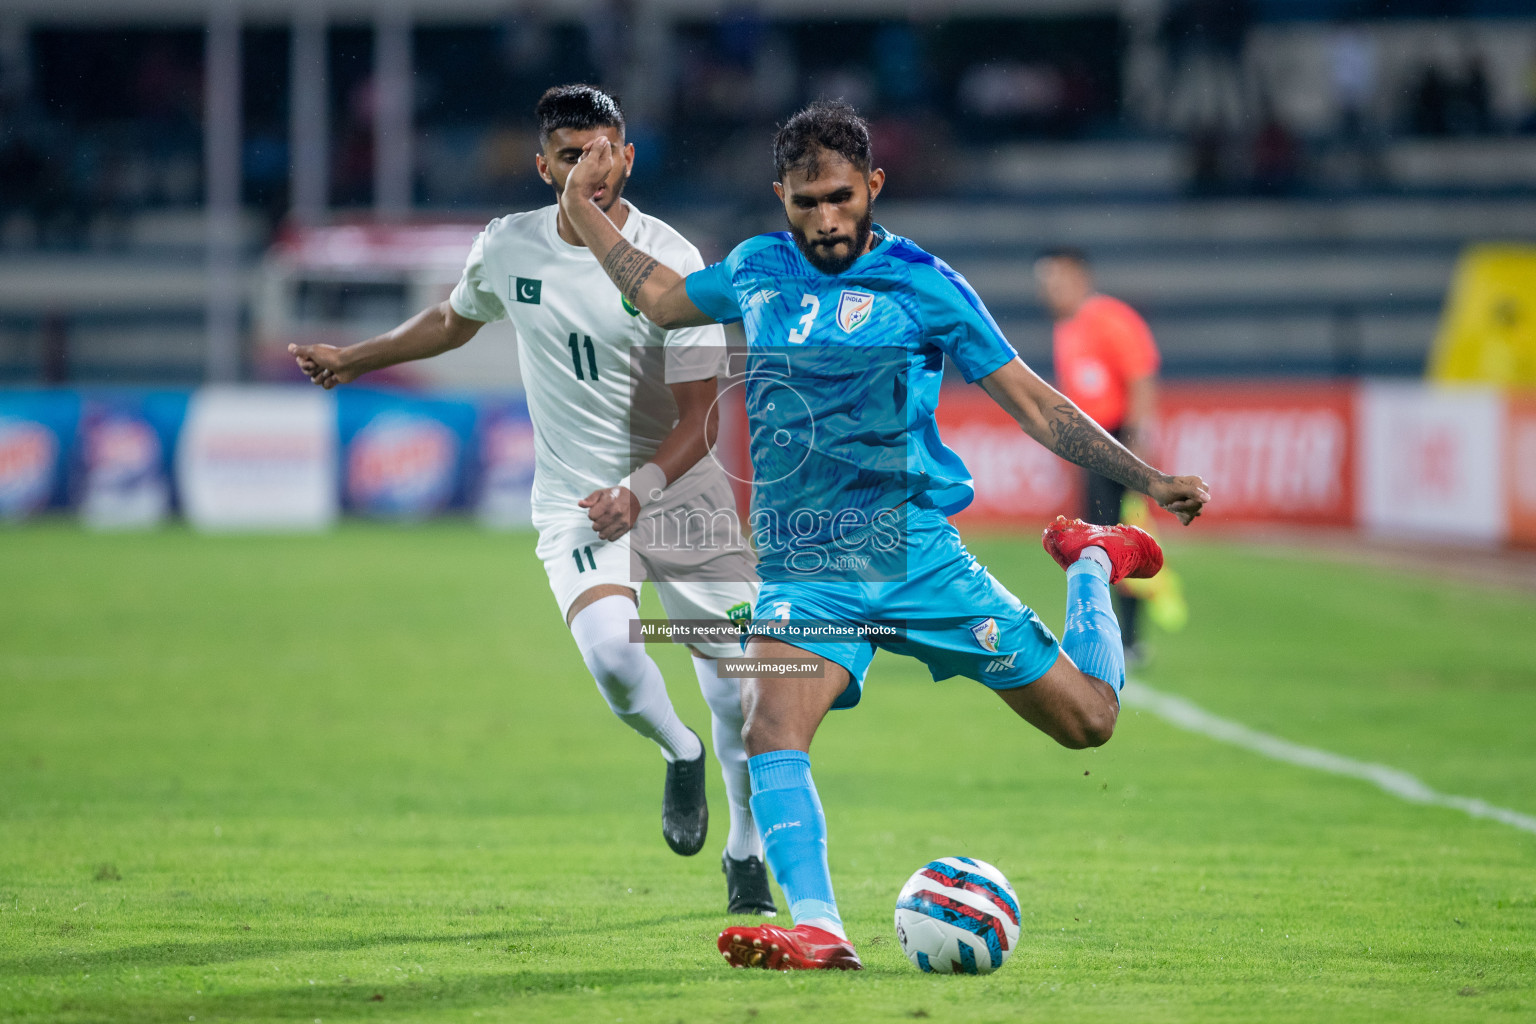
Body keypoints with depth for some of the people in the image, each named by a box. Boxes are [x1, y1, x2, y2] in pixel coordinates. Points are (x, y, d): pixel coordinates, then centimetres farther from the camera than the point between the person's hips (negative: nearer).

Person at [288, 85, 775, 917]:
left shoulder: (670, 263, -13)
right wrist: (353, 359, 31)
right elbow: (453, 321, 23)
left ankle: (746, 856, 24)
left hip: (679, 490, -1)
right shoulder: (506, 249, -2)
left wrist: (636, 492, -27)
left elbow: (699, 417, -12)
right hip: (573, 500, 1)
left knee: (738, 692, -3)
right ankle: (678, 755, 7)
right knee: (611, 650, -27)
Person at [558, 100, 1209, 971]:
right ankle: (817, 930, -30)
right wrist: (584, 209, 27)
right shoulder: (758, 272, 9)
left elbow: (1035, 403, 0)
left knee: (1086, 720, 2)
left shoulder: (923, 286, -3)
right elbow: (664, 298, 29)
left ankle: (1092, 565, 32)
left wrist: (1149, 480, -6)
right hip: (802, 574, 2)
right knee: (770, 728, -27)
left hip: (916, 555, -2)